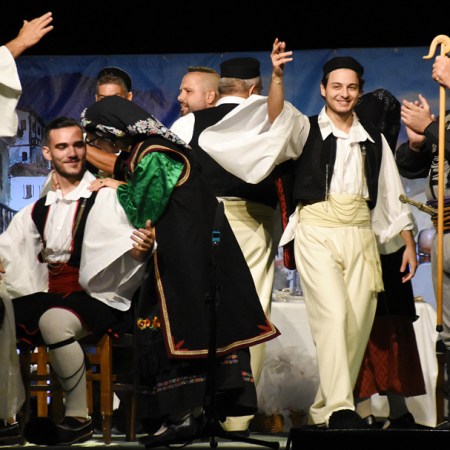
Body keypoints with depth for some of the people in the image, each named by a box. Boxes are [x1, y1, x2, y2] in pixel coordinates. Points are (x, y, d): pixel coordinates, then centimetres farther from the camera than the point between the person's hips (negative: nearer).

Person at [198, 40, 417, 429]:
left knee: (359, 324, -2)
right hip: (317, 232, -4)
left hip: (360, 234, 4)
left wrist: (409, 243, 15)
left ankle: (325, 407, 8)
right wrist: (277, 76, -34)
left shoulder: (373, 140, 15)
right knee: (334, 313, -19)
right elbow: (278, 116, -16)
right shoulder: (306, 129, 5)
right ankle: (339, 407, -20)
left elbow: (392, 194, 18)